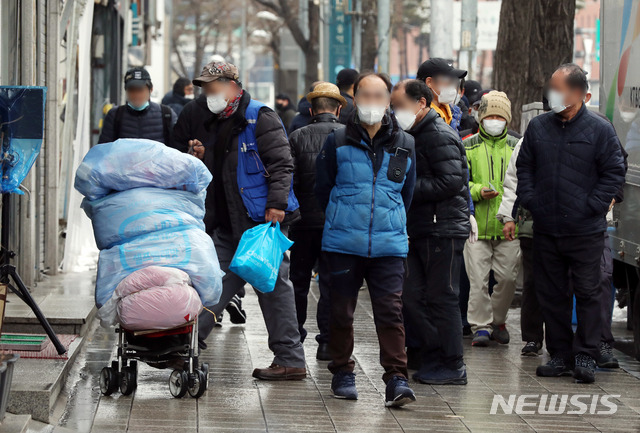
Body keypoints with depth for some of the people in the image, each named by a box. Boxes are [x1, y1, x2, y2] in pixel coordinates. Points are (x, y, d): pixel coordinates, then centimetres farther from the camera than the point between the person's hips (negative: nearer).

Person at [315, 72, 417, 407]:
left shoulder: (405, 146, 7)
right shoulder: (338, 142, 2)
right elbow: (323, 189, 10)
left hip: (389, 244, 0)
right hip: (343, 243, 0)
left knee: (390, 311, -7)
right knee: (341, 311, 7)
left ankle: (396, 379, -7)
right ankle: (342, 373, 21)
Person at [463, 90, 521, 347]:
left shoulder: (516, 148, 10)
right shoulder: (468, 147, 5)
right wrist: (478, 191, -15)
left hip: (508, 227, 2)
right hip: (477, 225, -1)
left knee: (507, 278, 3)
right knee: (478, 280, -4)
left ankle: (498, 320, 23)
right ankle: (481, 325, 6)